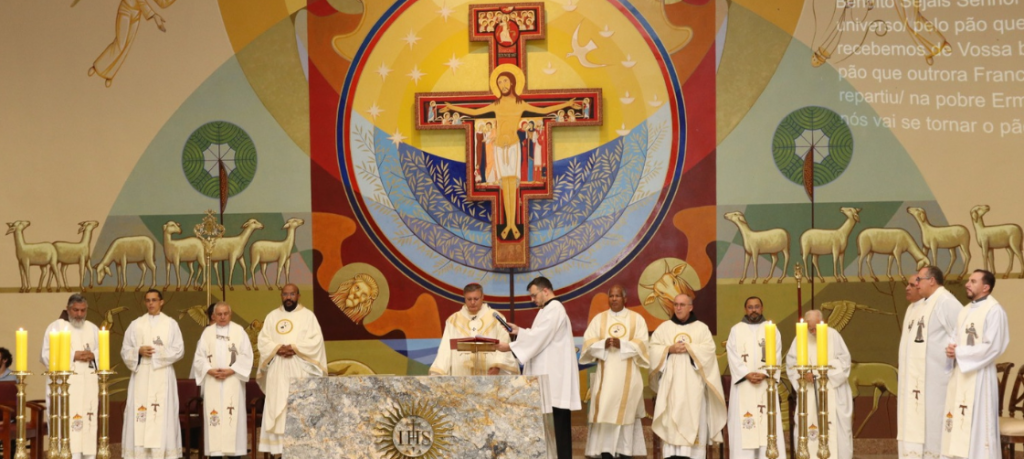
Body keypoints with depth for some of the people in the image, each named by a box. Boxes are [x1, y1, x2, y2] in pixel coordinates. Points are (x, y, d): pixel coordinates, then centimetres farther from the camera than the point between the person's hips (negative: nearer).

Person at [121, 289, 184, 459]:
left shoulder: (171, 324, 7)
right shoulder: (136, 324, 10)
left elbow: (179, 350, 0)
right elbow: (125, 350, 8)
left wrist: (158, 352, -11)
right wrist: (139, 351, -11)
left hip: (163, 376, -1)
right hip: (141, 376, 1)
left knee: (164, 414, -6)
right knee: (139, 414, -5)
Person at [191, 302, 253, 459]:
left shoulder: (239, 331, 6)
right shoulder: (207, 332, 10)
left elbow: (246, 355, 0)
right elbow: (199, 357, 6)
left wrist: (231, 370, -12)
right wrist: (210, 371, -11)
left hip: (233, 382, -1)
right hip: (212, 382, 1)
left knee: (233, 416, -5)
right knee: (213, 416, -3)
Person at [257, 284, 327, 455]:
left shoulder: (308, 315, 5)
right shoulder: (272, 316, 13)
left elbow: (315, 340, -4)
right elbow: (262, 341, 6)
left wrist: (295, 348, -16)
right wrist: (277, 348, -13)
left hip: (299, 370, -2)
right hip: (278, 371, 3)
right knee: (277, 408, -2)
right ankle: (279, 446, -2)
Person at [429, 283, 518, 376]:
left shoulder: (495, 318, 7)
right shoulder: (453, 320, 12)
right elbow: (446, 349, 5)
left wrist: (497, 366, -18)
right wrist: (437, 374, -6)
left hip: (489, 374, -1)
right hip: (461, 375, 1)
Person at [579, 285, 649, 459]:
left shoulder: (637, 319, 7)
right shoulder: (599, 319, 10)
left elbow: (642, 344, -3)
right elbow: (588, 343, 1)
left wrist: (621, 344, -19)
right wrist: (603, 344, -18)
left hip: (627, 375, -1)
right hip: (605, 374, 1)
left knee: (626, 411, -3)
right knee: (604, 411, -6)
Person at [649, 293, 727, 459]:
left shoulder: (701, 328, 10)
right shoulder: (664, 327, 12)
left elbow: (709, 349, -3)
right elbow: (653, 348, 4)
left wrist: (689, 348, -13)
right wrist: (670, 349, -12)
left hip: (692, 382, -1)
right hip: (671, 381, 1)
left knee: (693, 417, -9)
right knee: (671, 416, -6)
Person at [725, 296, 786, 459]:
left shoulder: (772, 330, 10)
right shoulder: (736, 330, 8)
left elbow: (776, 356, 1)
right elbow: (733, 357, -1)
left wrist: (764, 374, -15)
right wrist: (747, 375, -15)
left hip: (766, 385, 1)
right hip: (743, 385, 0)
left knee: (768, 424, -4)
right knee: (743, 424, -5)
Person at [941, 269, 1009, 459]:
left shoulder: (994, 310, -10)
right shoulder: (965, 310, 16)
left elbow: (992, 347, -17)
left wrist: (959, 352, -14)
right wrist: (952, 349, -4)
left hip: (979, 377, -8)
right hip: (960, 376, 8)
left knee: (978, 425, -6)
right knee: (960, 424, 8)